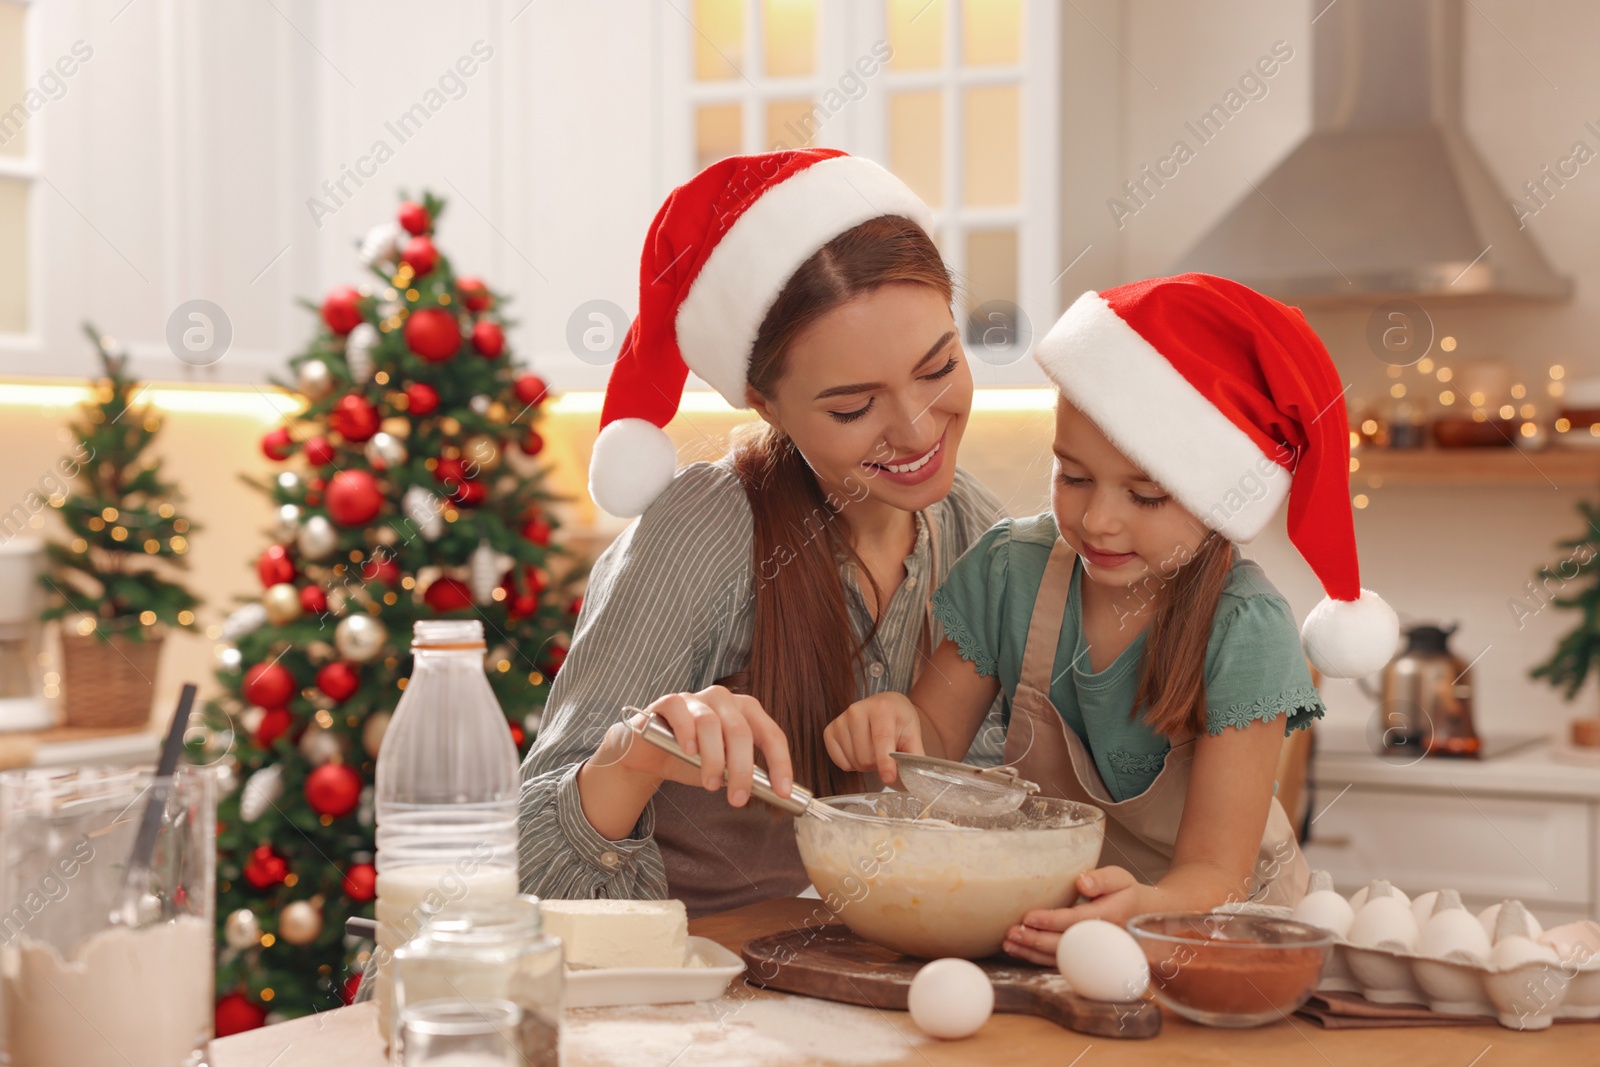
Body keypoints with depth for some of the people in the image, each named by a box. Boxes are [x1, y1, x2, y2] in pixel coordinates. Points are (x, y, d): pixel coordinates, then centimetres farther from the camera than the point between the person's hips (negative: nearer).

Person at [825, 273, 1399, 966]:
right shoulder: (1012, 571, -8)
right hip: (1046, 906, 3)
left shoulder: (1244, 633, -18)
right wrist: (897, 728, -21)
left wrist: (1143, 909, -43)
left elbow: (1213, 875, -21)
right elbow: (937, 739, 3)